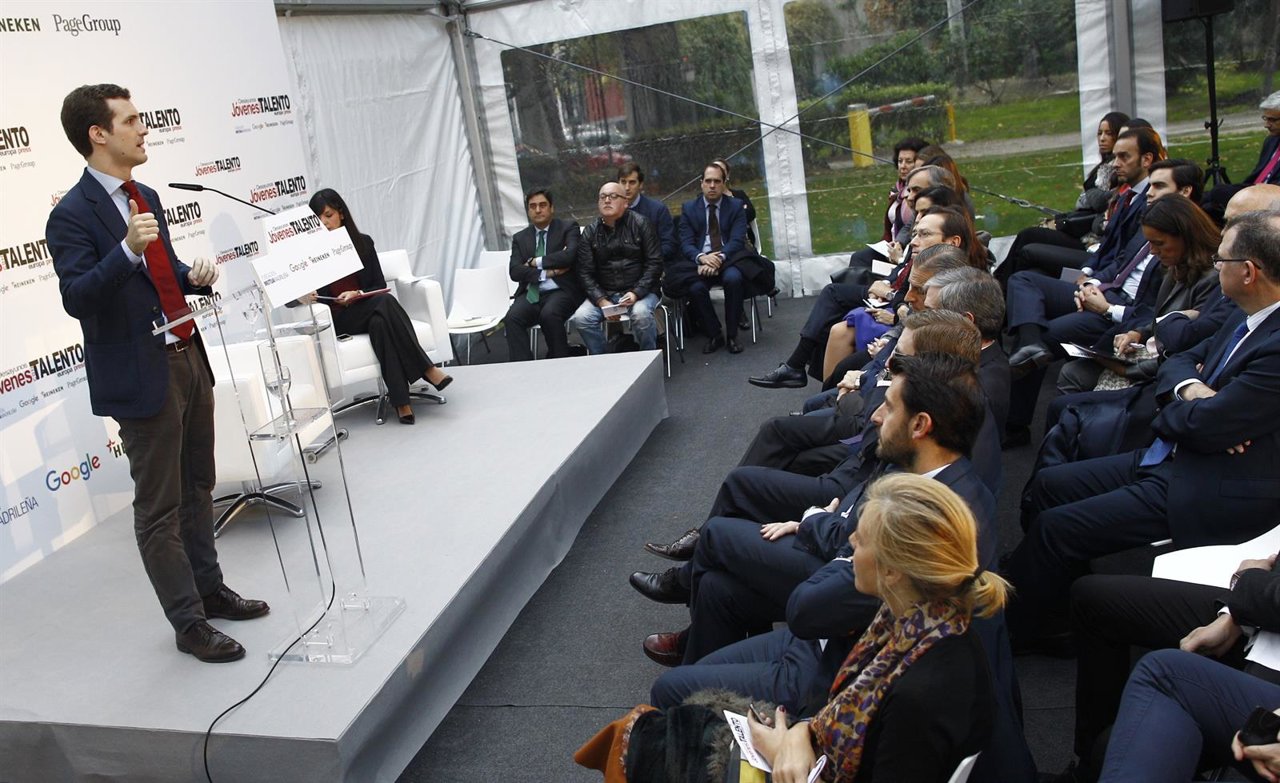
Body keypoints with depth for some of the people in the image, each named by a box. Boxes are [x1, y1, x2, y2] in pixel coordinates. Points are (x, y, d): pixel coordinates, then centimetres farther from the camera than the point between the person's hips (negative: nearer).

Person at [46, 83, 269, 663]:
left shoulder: (145, 197, 12)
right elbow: (77, 298, -21)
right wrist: (126, 250, -33)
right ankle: (189, 622, 14)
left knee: (197, 488, 18)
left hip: (188, 359, 8)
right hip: (142, 376, -8)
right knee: (159, 508, 3)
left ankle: (210, 589, 34)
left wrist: (194, 275, 2)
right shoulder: (73, 215, -13)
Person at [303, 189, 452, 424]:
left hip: (367, 309, 2)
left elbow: (380, 285, 9)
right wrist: (303, 297, -22)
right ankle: (427, 369, -36)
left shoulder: (363, 242, 10)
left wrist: (356, 295, -11)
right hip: (338, 319, -2)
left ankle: (401, 401, -40)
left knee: (380, 323, -36)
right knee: (384, 302, -33)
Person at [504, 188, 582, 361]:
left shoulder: (568, 228, 7)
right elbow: (515, 271, 3)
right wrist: (547, 272, -10)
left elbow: (570, 255, -12)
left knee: (549, 314, -34)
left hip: (561, 291, -3)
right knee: (513, 317, -27)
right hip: (531, 294, 3)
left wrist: (535, 262, -6)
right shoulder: (520, 238, 17)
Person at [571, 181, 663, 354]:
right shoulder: (590, 232, 6)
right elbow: (585, 273, 3)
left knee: (641, 313, -33)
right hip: (604, 293, 3)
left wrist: (636, 293, -16)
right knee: (581, 318, -23)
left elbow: (655, 262, -4)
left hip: (639, 292, -2)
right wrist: (601, 301, -13)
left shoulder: (639, 224, -1)